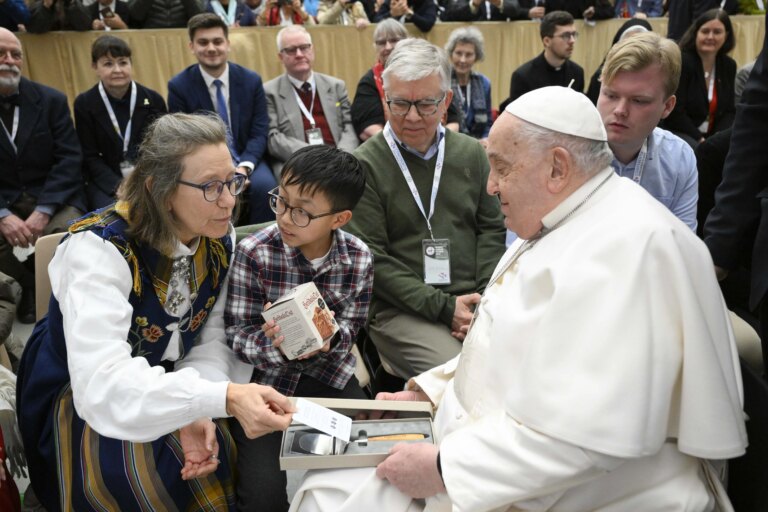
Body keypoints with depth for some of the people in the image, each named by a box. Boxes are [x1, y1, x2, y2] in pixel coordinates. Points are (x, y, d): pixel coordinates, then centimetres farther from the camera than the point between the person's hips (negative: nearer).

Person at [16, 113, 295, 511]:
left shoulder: (219, 239, -10)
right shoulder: (100, 247, -29)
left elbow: (211, 340, -8)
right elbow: (102, 385, -40)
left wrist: (197, 412, -26)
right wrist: (223, 397, -51)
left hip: (164, 385, 5)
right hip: (78, 399, -5)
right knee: (171, 475, -28)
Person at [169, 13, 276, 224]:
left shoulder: (251, 80, 1)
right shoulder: (179, 86, -3)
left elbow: (259, 132, -1)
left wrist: (244, 167, -20)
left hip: (246, 159, 1)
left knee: (265, 186, -29)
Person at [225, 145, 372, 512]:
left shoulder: (359, 259, -10)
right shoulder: (253, 253, -17)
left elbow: (351, 327, -2)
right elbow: (238, 335, -13)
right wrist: (275, 346, -34)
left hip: (327, 372, 3)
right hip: (263, 378, -2)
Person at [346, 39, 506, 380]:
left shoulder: (471, 153, 11)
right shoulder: (365, 165, -4)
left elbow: (491, 229, 13)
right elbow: (372, 259, -7)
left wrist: (485, 298, -3)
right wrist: (443, 307, -12)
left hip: (475, 302, 5)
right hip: (401, 310, -4)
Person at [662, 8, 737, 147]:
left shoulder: (729, 65, 9)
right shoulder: (681, 62, -10)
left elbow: (729, 110, 6)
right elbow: (675, 113, -15)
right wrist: (700, 139, -18)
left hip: (713, 137, 6)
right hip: (676, 132, -5)